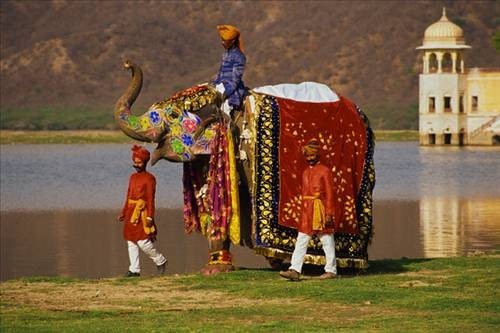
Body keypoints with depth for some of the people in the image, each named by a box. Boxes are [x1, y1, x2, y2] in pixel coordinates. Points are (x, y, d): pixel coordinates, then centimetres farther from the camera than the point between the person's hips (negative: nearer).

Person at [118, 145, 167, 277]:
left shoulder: (149, 178, -6)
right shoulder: (133, 177, 14)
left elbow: (150, 199, -9)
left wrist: (150, 216, -15)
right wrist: (123, 213, 18)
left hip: (142, 213, -7)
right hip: (131, 213, 7)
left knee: (142, 241, -11)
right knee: (131, 242, 5)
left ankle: (161, 261, 8)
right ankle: (134, 269, 10)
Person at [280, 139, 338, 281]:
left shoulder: (325, 171, -6)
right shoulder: (306, 172, 13)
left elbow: (330, 193, -8)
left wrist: (329, 214, -12)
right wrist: (304, 210, 16)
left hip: (320, 209, -6)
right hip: (307, 211, 6)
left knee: (327, 241, 3)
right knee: (301, 241, -1)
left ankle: (331, 270, 11)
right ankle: (295, 270, -6)